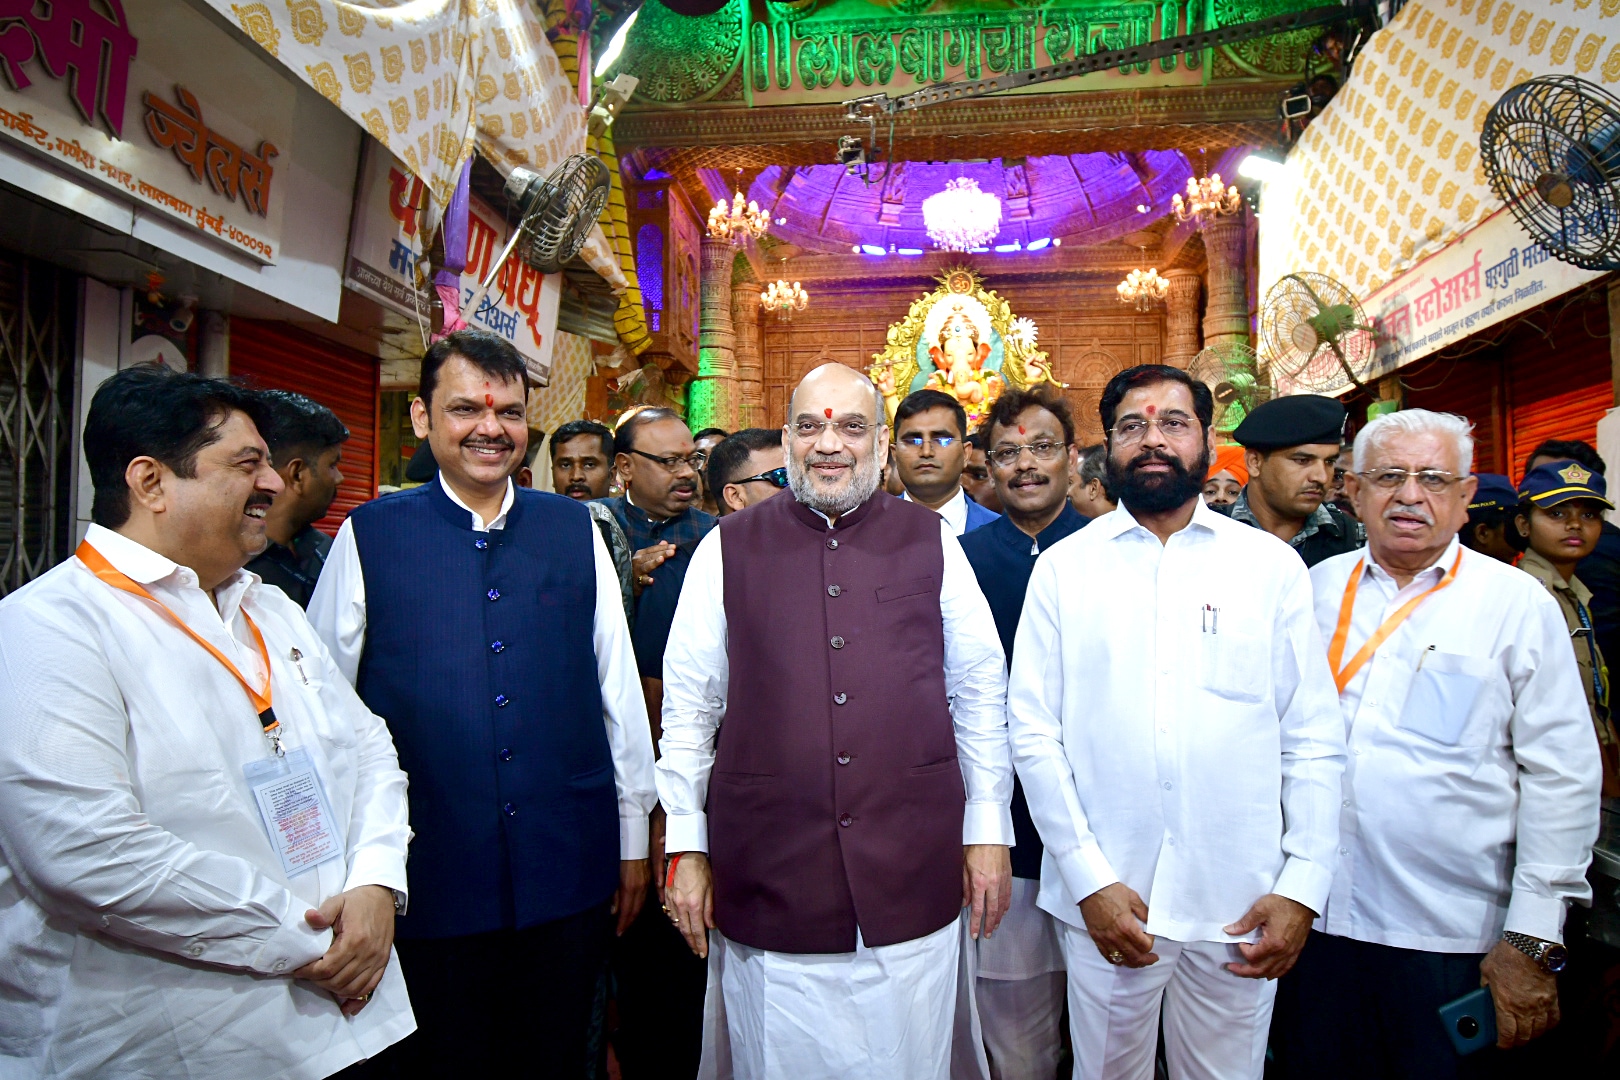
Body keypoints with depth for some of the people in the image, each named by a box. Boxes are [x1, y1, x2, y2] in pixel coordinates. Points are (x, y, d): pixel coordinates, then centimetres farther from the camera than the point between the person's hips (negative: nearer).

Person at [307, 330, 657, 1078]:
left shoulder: (575, 530, 2)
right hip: (430, 882, -1)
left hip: (570, 873, 2)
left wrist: (634, 837, 7)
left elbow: (618, 686, 5)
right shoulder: (369, 537, -3)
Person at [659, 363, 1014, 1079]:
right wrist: (687, 847, 3)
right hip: (767, 878, 0)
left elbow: (979, 692, 7)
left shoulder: (933, 544, 4)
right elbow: (690, 705, 4)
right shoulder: (728, 549, 2)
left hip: (914, 878, 1)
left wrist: (988, 832, 6)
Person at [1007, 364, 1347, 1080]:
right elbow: (1033, 732, -3)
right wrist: (1091, 880, -10)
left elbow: (1314, 738, 2)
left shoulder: (1271, 564, 3)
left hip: (1240, 908, 1)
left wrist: (1302, 889, -5)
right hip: (1103, 900, 0)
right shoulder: (1064, 566, 0)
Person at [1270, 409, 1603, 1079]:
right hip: (1314, 920, 3)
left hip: (1452, 940, -2)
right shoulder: (1314, 589, 5)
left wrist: (1533, 944, -7)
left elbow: (1560, 775, -4)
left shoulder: (1518, 603, -2)